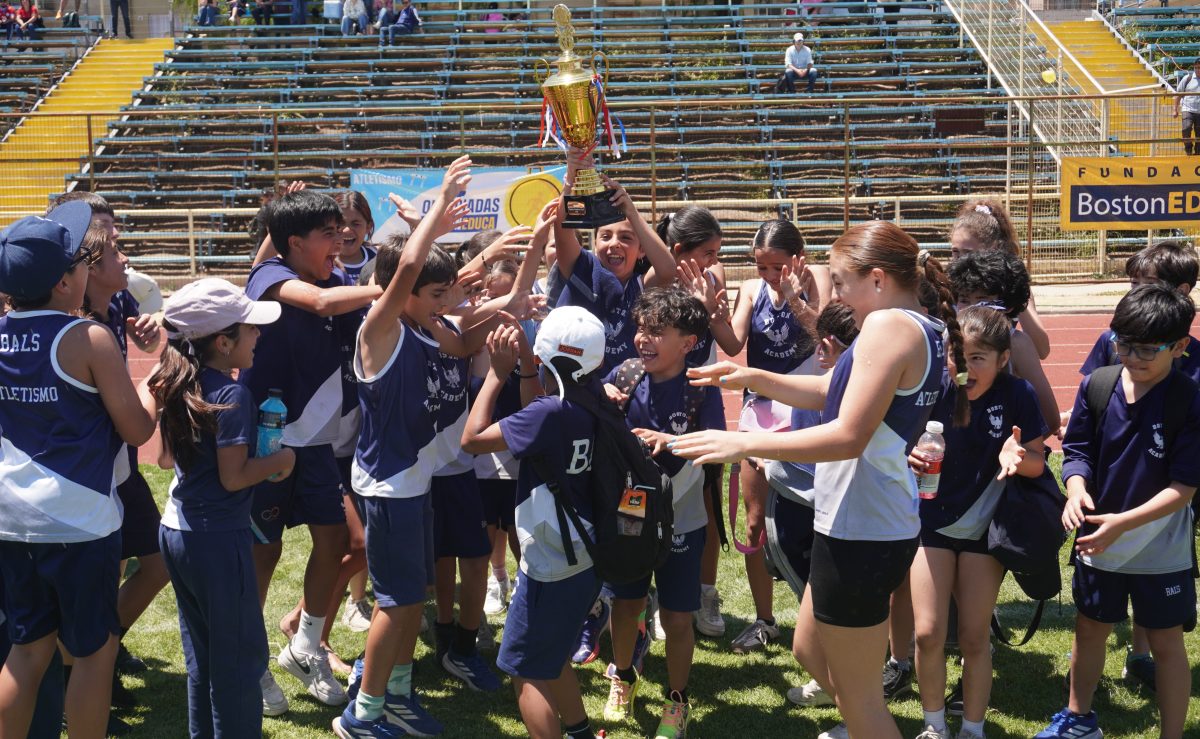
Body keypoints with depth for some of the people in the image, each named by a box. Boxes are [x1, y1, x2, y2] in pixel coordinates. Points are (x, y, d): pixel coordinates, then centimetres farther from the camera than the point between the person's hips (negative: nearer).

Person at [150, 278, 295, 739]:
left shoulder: (179, 387, 6)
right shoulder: (232, 396, -19)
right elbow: (234, 477, -20)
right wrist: (281, 459, -7)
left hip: (176, 529, 9)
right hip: (217, 539, -9)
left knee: (201, 654, 18)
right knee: (241, 655, 2)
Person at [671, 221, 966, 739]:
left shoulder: (890, 325, -19)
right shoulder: (926, 329, 11)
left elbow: (847, 436, -25)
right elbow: (832, 393, 18)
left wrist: (743, 443, -21)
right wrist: (750, 377, 10)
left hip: (860, 533, -10)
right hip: (868, 524, 10)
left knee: (856, 693, 6)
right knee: (812, 651, 27)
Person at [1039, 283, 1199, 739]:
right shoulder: (1096, 385, -8)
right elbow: (1078, 450, 0)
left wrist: (1123, 522, -28)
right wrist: (1077, 491, -21)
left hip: (1161, 549, -4)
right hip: (1097, 542, 4)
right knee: (1089, 629, 20)